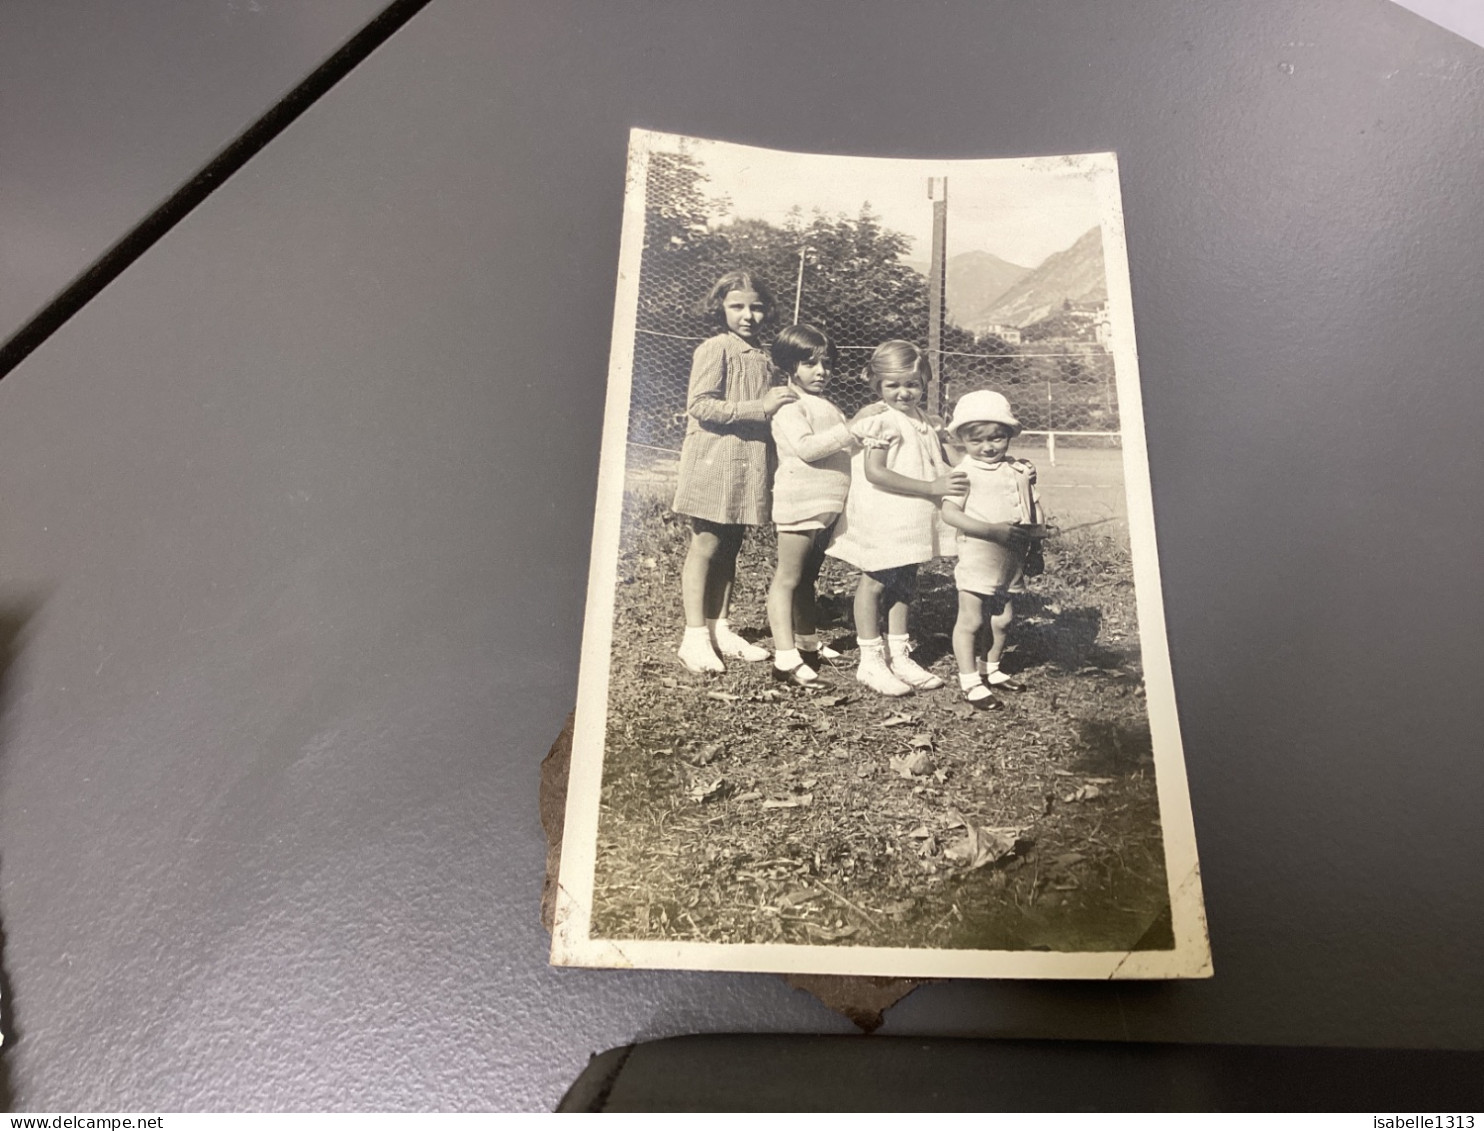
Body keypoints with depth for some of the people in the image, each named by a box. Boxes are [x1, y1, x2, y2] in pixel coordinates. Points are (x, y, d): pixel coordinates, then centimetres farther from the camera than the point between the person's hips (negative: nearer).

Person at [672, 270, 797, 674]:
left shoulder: (762, 355, 14)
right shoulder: (715, 349, -8)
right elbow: (700, 405, -19)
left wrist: (782, 404, 7)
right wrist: (760, 407, -22)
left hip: (747, 465, 7)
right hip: (714, 462, -7)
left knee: (729, 548, 12)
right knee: (704, 547, -2)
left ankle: (719, 628, 21)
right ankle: (695, 636, 5)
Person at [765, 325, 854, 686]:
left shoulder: (826, 406, 20)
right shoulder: (789, 408, -9)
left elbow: (841, 450, 29)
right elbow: (806, 447, -23)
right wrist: (849, 430, -24)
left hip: (827, 505, 9)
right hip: (800, 503, -9)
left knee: (808, 578, 19)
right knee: (788, 578, -5)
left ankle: (808, 644, 30)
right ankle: (785, 657, -4)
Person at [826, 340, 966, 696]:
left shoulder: (927, 423, 10)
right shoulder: (881, 420, -15)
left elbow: (937, 466, 23)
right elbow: (875, 472, -24)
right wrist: (932, 487, -25)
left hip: (914, 519, 8)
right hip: (882, 518, -8)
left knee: (905, 585, 14)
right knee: (874, 583, 2)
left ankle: (899, 655, 26)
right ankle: (871, 661, 12)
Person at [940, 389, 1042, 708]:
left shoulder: (1017, 469, 8)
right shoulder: (966, 472, -11)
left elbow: (1028, 510, 20)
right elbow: (949, 512, -21)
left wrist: (1033, 527, -2)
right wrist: (994, 530, -25)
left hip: (1011, 561, 6)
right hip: (977, 560, -6)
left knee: (1003, 620, 15)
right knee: (971, 621, -2)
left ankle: (990, 668, 34)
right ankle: (969, 681, 9)